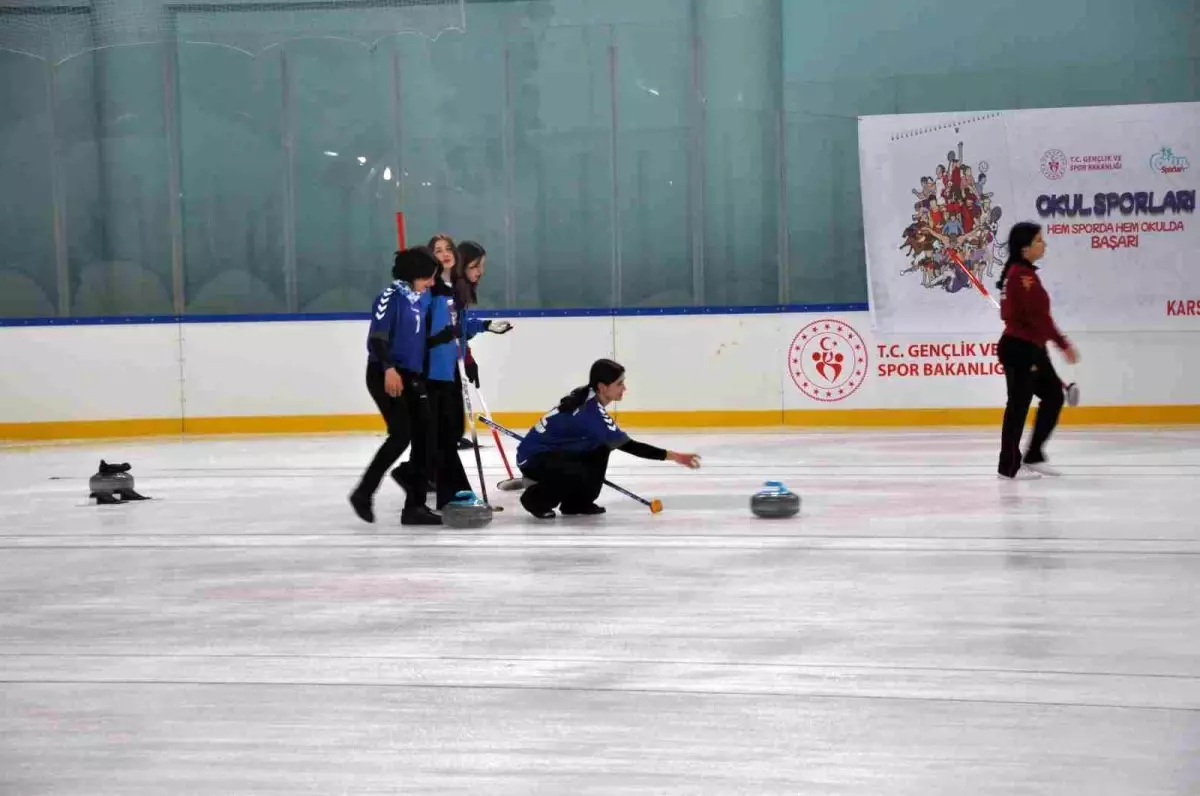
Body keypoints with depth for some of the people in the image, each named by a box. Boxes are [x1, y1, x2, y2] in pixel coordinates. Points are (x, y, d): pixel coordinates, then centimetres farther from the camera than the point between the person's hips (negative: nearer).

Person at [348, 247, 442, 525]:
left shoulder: (417, 300, 15)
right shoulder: (391, 297, -10)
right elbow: (377, 337, -20)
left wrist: (419, 379, 23)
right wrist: (389, 369, -33)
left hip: (410, 377, 9)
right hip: (385, 375, -9)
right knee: (401, 434, -18)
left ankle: (415, 505, 7)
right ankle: (364, 492, -5)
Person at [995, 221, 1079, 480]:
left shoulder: (1018, 272, 13)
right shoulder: (1023, 275, -19)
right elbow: (1038, 315, -23)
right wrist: (1064, 345, -19)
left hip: (1029, 348, 10)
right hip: (1020, 349, -10)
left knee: (1054, 396, 14)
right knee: (1019, 404, -1)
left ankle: (1033, 456, 20)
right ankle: (1009, 466, 8)